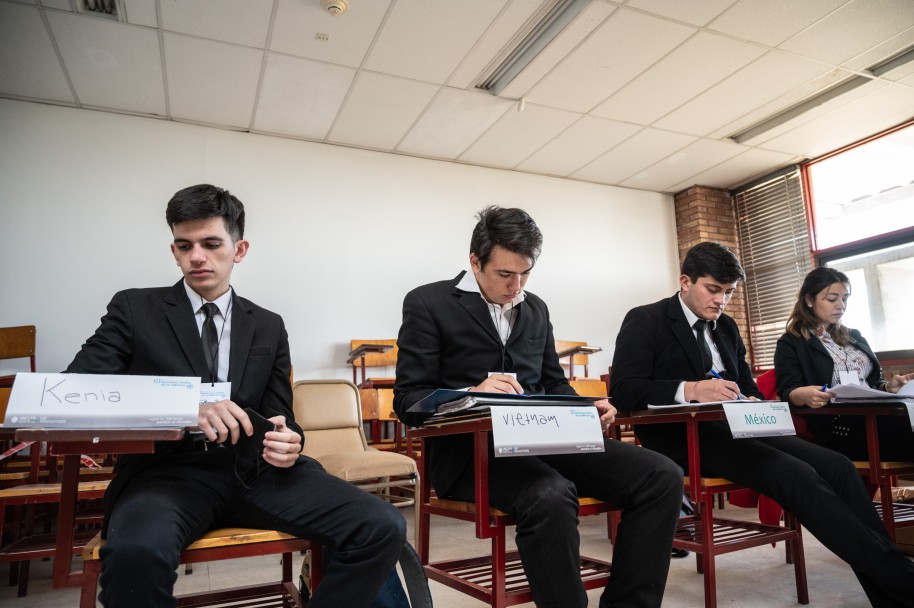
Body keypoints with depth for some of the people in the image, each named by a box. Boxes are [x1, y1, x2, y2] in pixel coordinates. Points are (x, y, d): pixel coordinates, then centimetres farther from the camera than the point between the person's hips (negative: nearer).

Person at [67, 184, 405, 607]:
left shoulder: (269, 327, 15)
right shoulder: (134, 309, 8)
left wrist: (287, 442, -10)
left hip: (255, 469, 3)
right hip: (171, 470, -2)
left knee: (384, 528, -19)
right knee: (134, 551, -39)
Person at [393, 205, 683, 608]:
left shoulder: (536, 308, 17)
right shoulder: (428, 303, 0)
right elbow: (408, 401, -5)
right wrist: (472, 395, -24)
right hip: (471, 447, -5)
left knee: (662, 477, -14)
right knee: (551, 496, -37)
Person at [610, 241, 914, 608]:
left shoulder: (726, 327, 20)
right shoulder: (645, 321, -4)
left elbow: (747, 384, 23)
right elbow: (623, 390, -16)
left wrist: (753, 402, -4)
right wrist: (690, 390, -31)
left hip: (734, 429, 8)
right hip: (683, 439, -7)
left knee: (836, 465, -13)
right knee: (796, 475, -26)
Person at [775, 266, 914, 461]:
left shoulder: (854, 337, 26)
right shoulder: (790, 344, 4)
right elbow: (788, 392, -8)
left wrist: (888, 386, 4)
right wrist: (803, 394, -33)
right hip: (840, 428, -6)